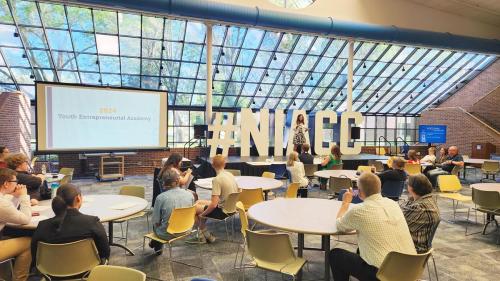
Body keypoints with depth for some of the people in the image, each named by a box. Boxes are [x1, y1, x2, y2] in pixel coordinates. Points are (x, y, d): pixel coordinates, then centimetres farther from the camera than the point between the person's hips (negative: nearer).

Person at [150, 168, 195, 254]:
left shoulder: (161, 198, -22)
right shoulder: (190, 195, -12)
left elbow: (156, 222, -13)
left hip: (167, 234, -4)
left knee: (155, 225, 30)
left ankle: (157, 246, 52)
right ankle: (158, 246, 52)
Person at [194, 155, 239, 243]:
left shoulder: (217, 180, -24)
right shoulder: (230, 175, -1)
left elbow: (214, 204, -28)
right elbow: (237, 191, 13)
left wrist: (202, 214, -11)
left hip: (222, 212, -8)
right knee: (199, 202, 20)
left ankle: (207, 235, 16)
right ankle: (203, 231, 25)